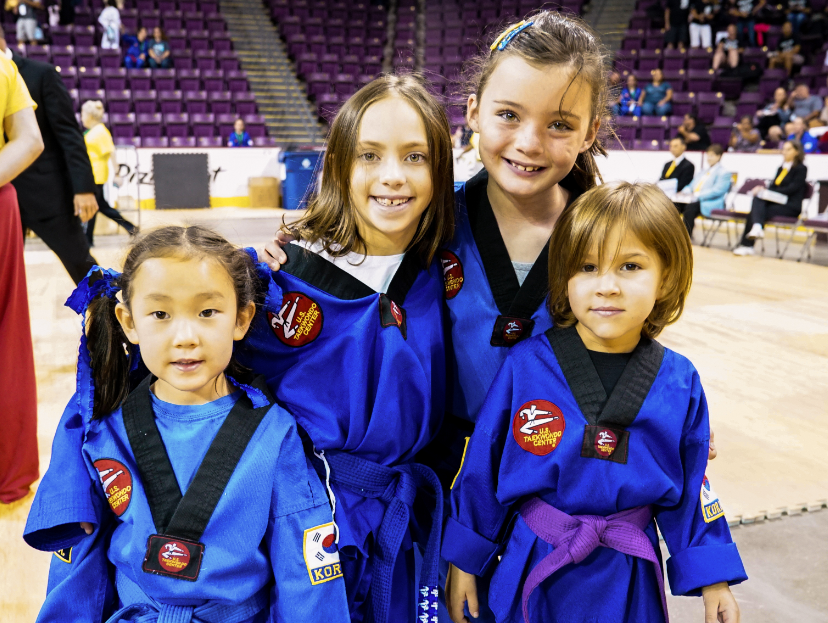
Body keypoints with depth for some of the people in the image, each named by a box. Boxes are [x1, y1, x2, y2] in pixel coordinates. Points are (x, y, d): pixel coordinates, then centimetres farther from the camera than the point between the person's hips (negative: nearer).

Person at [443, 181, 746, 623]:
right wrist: (464, 558, 0)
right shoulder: (525, 365, -15)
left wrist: (712, 579, 5)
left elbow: (690, 491, 2)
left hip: (628, 585, 2)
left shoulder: (680, 384, -8)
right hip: (531, 572, -1)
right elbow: (481, 468, -6)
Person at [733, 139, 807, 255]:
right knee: (757, 199, -26)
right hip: (776, 202, 6)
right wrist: (763, 190, -10)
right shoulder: (781, 168, 22)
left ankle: (747, 245, -31)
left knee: (755, 211, -26)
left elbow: (791, 189, -12)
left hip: (791, 206, -6)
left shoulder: (801, 168, 0)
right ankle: (757, 227, -45)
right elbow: (773, 187, 14)